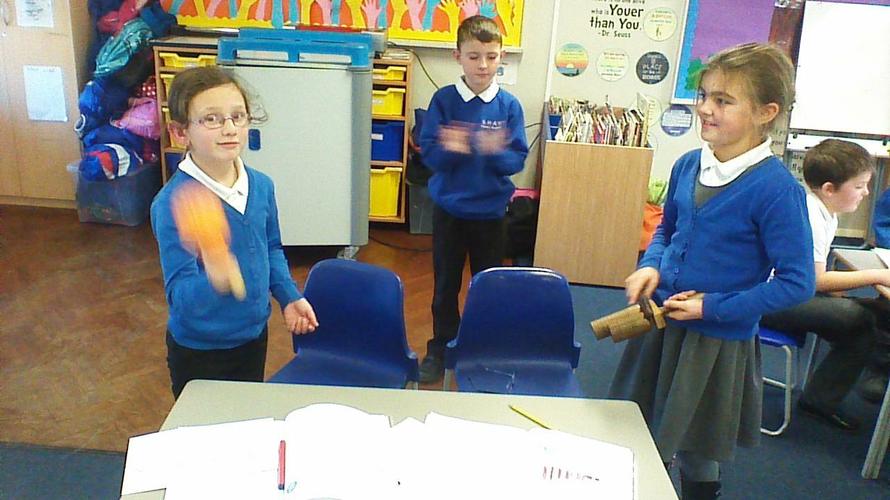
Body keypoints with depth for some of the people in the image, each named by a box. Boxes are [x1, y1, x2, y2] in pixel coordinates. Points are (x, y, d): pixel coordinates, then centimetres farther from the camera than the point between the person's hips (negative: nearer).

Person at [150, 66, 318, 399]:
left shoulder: (261, 185, -7)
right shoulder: (171, 204, -26)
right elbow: (180, 296, -29)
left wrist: (289, 296, 1)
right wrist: (214, 282, -48)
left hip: (254, 334, 5)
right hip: (199, 350, -5)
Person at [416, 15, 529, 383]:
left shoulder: (509, 105, -5)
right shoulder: (443, 99, -6)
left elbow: (518, 160, -7)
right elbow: (428, 153, -9)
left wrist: (495, 152, -28)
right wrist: (450, 149, -30)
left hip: (490, 211, 0)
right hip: (449, 209, 0)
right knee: (445, 285, 12)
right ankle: (440, 348, 30)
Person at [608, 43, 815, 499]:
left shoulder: (776, 188, -20)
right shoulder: (688, 165, -1)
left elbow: (797, 282, -17)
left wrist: (714, 307, -19)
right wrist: (649, 266, -4)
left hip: (717, 342, -6)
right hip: (660, 324, 6)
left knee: (696, 459, 14)